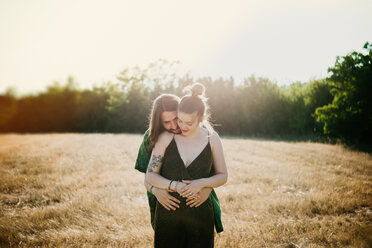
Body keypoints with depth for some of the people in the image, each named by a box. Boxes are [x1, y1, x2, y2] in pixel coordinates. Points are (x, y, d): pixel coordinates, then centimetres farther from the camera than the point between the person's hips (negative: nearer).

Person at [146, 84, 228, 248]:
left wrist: (202, 183, -14)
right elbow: (150, 175, -3)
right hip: (168, 214, 0)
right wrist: (175, 186, -19)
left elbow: (223, 176, 5)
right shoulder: (166, 138, -4)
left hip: (200, 215, 1)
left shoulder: (212, 139, -1)